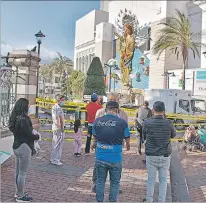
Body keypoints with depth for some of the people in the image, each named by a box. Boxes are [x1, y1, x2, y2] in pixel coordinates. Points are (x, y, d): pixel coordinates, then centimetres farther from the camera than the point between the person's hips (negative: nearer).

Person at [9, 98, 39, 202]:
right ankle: (20, 196, 15)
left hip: (16, 146, 9)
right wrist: (37, 136, 0)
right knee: (22, 173, 3)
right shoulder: (23, 119, -23)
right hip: (24, 148, -9)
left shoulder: (15, 118, 6)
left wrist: (32, 134, 4)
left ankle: (18, 192, 33)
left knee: (18, 171, 19)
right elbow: (29, 135, -19)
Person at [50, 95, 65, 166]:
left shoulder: (54, 107, 13)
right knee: (58, 144, -2)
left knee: (55, 143, 17)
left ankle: (53, 158, 27)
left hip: (55, 126, 10)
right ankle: (55, 160, 5)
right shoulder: (58, 108, -19)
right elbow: (61, 119, -21)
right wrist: (62, 128, -16)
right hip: (59, 128, -10)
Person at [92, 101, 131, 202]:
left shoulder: (97, 121, -3)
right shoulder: (122, 122, -11)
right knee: (115, 183, 15)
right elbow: (127, 139, 4)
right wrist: (128, 146, 27)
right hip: (115, 159, -2)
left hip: (100, 158, 3)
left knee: (100, 181, 19)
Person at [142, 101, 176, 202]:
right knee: (163, 180, 14)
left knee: (151, 180, 14)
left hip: (151, 155, 0)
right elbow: (173, 135, 9)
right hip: (165, 156, 0)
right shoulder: (168, 123, -11)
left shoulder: (147, 123, -11)